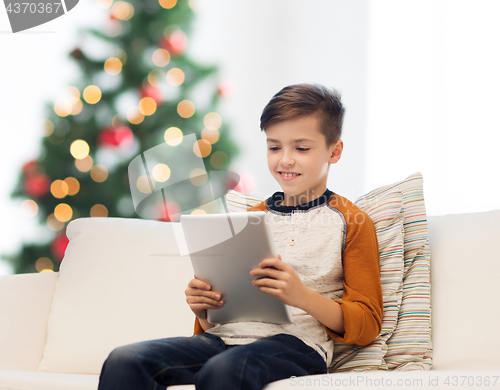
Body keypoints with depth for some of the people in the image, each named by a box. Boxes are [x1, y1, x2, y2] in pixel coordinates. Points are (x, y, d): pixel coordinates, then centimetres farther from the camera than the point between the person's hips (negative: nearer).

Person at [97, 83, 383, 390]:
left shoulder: (352, 223, 9)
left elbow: (367, 325, 1)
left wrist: (302, 296, -15)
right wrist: (204, 309, 3)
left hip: (296, 344, -5)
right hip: (225, 336, 5)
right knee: (124, 361, -23)